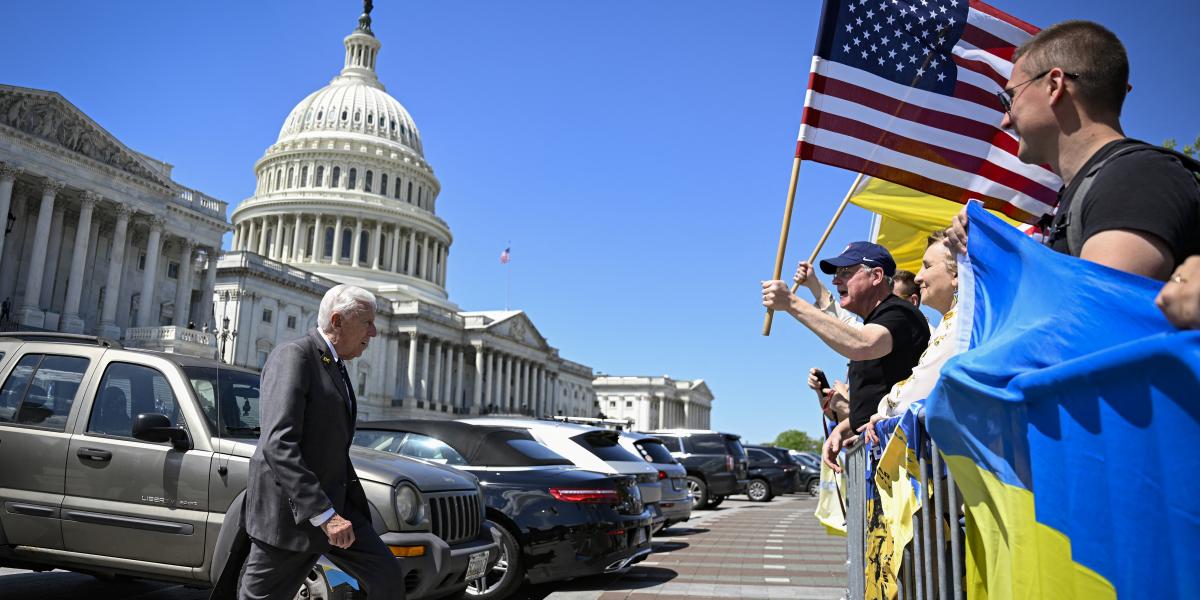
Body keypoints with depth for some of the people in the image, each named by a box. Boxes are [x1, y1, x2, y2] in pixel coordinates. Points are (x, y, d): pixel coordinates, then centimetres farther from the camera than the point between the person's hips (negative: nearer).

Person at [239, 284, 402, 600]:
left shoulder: (336, 367, 15)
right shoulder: (293, 356, -14)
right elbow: (278, 444, -25)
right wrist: (323, 514, -28)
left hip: (334, 504, 8)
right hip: (289, 511, -8)